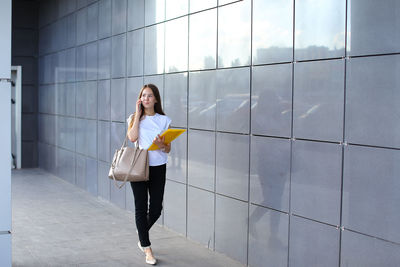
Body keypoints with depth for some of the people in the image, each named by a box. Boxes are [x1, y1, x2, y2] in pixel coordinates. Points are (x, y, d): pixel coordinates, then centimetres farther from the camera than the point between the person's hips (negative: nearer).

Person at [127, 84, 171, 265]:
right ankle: (146, 248, 12)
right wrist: (138, 114, -8)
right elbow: (132, 137, -15)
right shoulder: (134, 118, 5)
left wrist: (161, 145, -19)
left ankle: (141, 232, 35)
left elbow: (168, 149, 4)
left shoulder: (164, 120, 5)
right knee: (141, 208, 1)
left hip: (158, 168, 1)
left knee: (156, 209, 4)